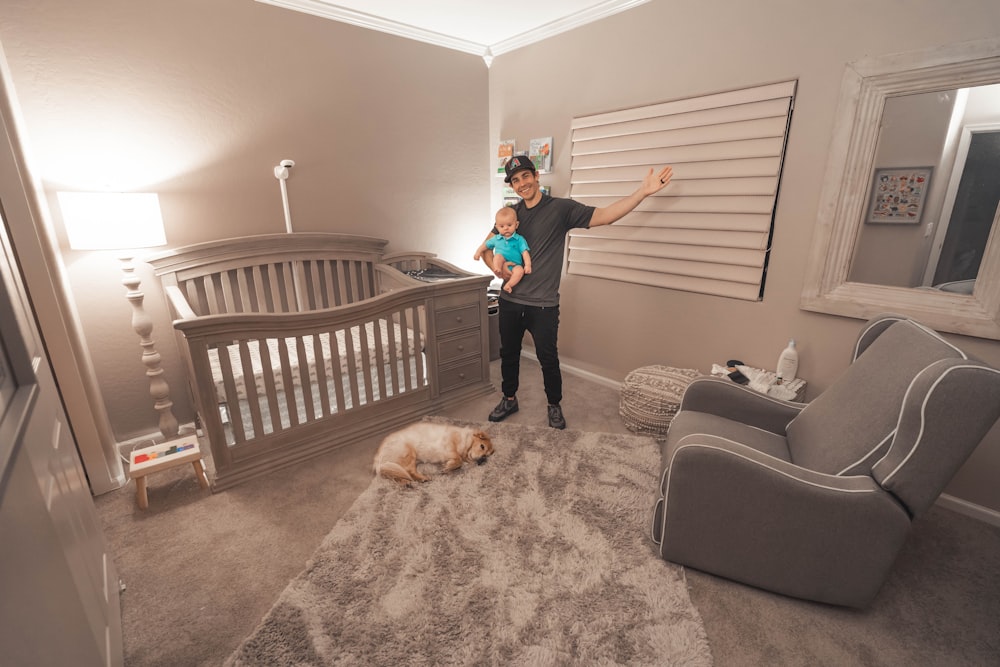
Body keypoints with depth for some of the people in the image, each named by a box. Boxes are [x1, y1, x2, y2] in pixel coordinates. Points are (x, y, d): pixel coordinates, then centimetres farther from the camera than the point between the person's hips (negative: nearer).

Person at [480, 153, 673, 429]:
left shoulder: (561, 208, -6)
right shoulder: (511, 213, 7)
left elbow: (603, 216, -15)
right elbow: (486, 247, 13)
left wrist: (642, 191, -25)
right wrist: (495, 266, -7)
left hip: (543, 305, -4)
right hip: (510, 301, 4)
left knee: (548, 358, 8)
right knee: (508, 353, 17)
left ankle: (554, 406, 31)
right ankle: (509, 399, 39)